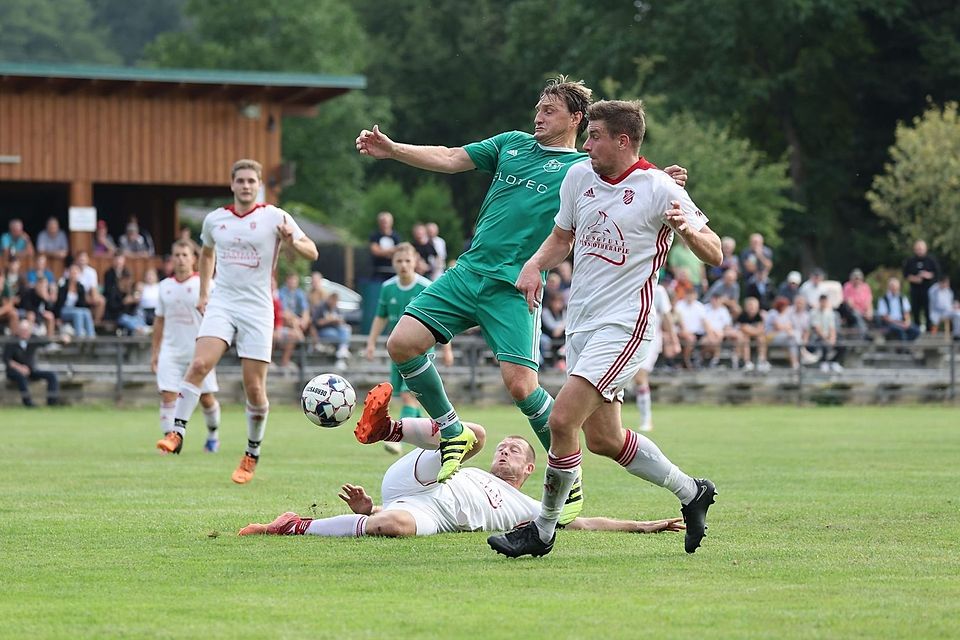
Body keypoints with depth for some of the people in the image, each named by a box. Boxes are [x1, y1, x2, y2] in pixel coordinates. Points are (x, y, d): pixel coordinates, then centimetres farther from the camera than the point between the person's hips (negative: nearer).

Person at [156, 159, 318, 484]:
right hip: (221, 304, 2)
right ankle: (177, 432, -20)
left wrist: (292, 241, -23)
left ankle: (252, 455, 16)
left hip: (257, 308, -2)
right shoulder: (215, 219, 8)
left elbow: (312, 253, -3)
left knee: (254, 388, -1)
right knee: (199, 364, -22)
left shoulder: (275, 217, -2)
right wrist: (203, 293, 21)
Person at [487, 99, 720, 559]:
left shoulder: (658, 189, -11)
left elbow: (714, 254, -7)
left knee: (562, 420, -18)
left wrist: (689, 230, -29)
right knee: (603, 439, 11)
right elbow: (562, 237, 22)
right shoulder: (579, 177, 7)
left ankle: (543, 529, -4)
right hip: (582, 324, 8)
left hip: (623, 326, -8)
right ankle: (690, 492, 31)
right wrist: (535, 265, 2)